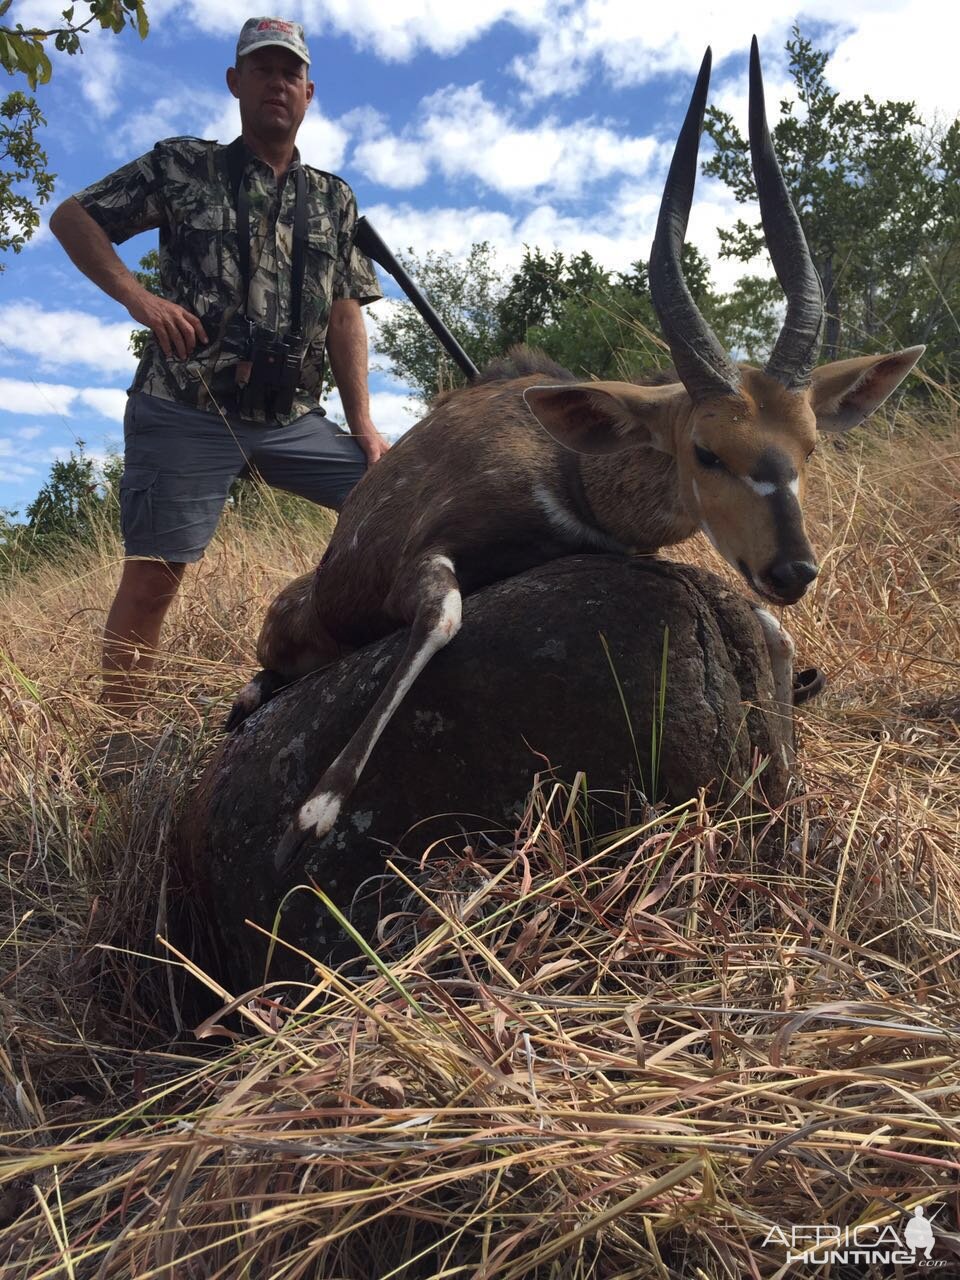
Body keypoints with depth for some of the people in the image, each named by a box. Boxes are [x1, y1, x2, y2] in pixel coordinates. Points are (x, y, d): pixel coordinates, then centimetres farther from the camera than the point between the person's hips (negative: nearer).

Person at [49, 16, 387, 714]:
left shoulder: (334, 199, 16)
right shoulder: (183, 165, 7)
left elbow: (344, 315, 10)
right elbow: (71, 217, 9)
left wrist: (363, 422, -1)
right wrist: (138, 295, -10)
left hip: (294, 418, 4)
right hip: (187, 411, -3)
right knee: (153, 572, -7)